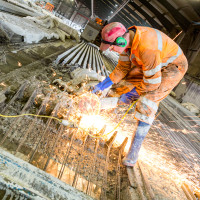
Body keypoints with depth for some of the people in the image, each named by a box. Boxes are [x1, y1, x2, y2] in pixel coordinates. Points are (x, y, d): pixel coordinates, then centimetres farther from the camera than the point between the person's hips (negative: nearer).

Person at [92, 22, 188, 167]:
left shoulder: (146, 49, -40)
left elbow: (153, 82, -32)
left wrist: (130, 94, -19)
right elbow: (123, 67, -5)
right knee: (121, 81, 0)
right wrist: (104, 84, -10)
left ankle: (134, 150, -15)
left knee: (147, 103, -23)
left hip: (172, 67, -8)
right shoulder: (125, 39, -12)